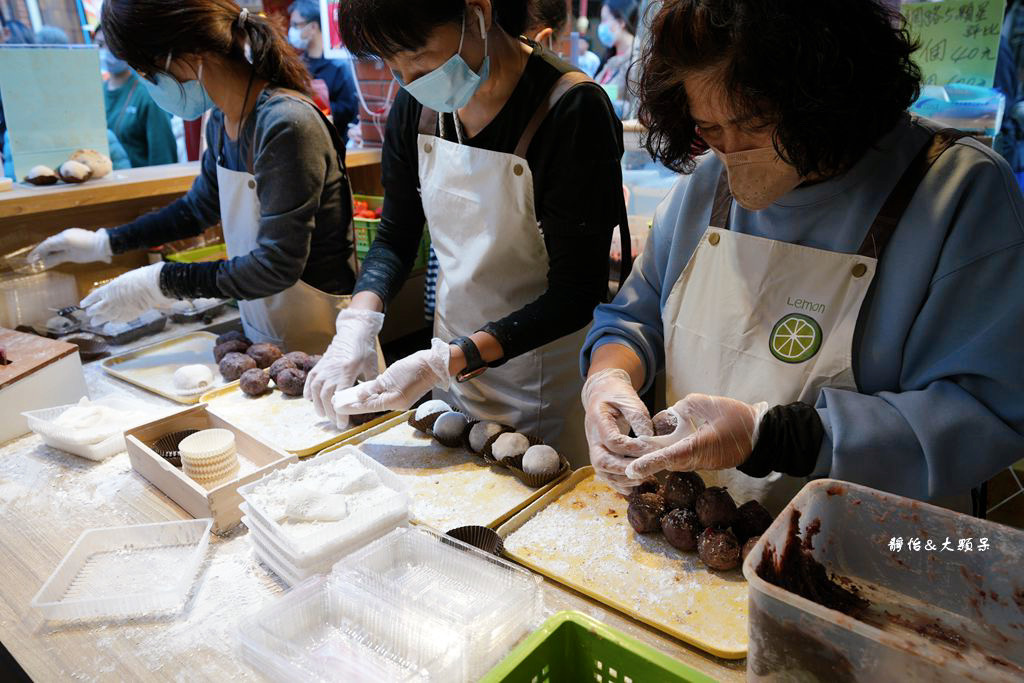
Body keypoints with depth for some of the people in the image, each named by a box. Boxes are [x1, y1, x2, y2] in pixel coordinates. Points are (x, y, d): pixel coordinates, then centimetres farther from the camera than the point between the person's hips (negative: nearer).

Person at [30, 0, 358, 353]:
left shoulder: (284, 124, -25)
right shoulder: (221, 122, 2)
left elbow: (277, 265, -24)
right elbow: (198, 208, 20)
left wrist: (160, 283, -18)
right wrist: (103, 243, 20)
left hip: (318, 340, -8)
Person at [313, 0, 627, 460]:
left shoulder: (573, 111, -23)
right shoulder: (416, 104, -4)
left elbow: (577, 292, -22)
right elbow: (395, 237, 5)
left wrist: (445, 362, -28)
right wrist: (358, 322, -13)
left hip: (544, 386, -5)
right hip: (453, 366, 6)